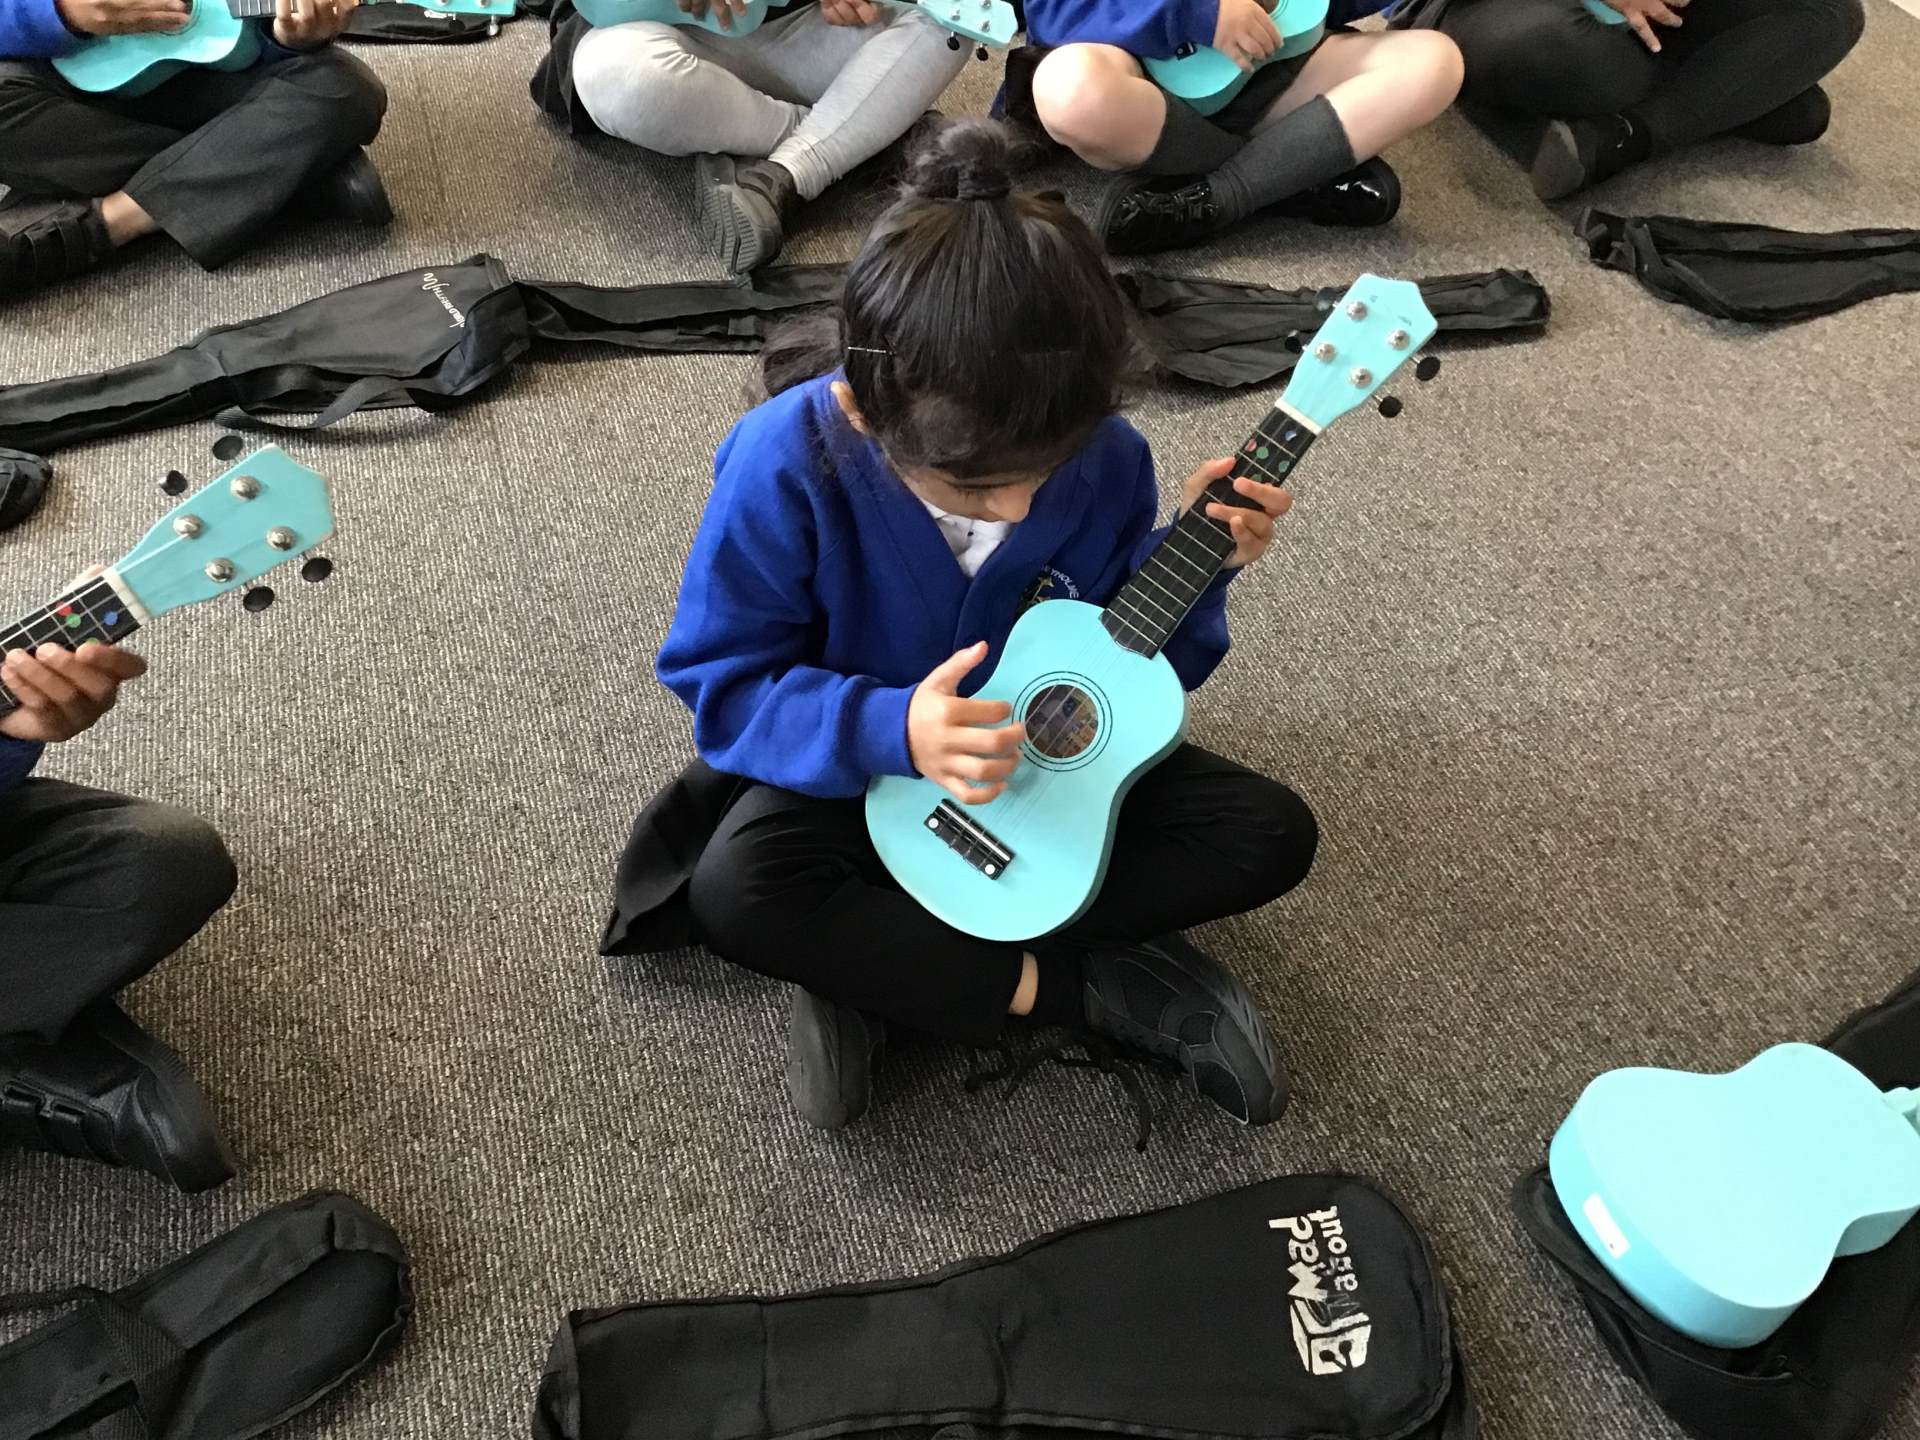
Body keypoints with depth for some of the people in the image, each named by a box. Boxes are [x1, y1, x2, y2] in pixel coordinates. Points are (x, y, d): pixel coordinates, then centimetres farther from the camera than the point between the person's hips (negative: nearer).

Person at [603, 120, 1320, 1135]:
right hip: (858, 766, -3)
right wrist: (887, 729, -36)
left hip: (1046, 760, 4)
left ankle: (873, 970, -19)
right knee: (736, 888, -34)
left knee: (1270, 832, -14)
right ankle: (1095, 990, -22)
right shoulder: (787, 464, -27)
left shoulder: (1105, 458, -17)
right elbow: (722, 680, -20)